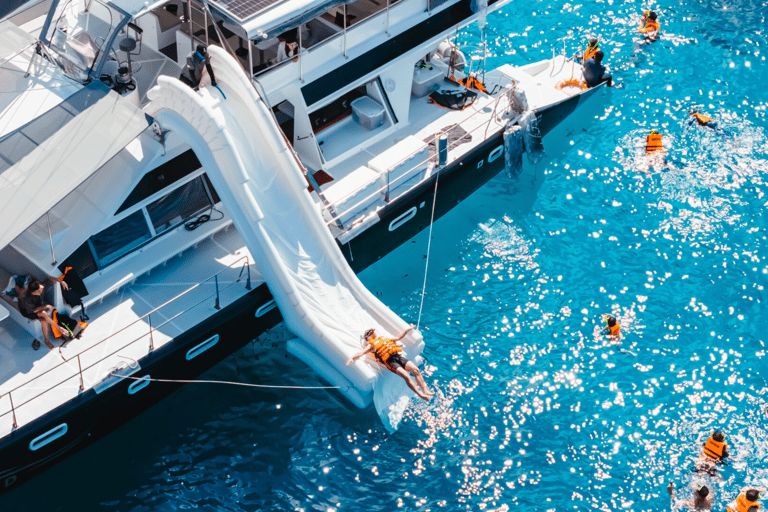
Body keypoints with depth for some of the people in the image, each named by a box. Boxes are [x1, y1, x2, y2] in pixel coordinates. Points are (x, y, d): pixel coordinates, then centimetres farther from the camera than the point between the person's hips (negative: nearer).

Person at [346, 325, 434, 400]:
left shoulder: (385, 339, 31)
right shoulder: (371, 345, 13)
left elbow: (398, 337, 43)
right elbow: (362, 352, 0)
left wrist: (407, 330, 47)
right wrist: (352, 358, -17)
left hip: (398, 356, 6)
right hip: (390, 362, -6)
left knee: (416, 370, -13)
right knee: (406, 376, -24)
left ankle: (425, 390, -13)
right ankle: (420, 395, -26)